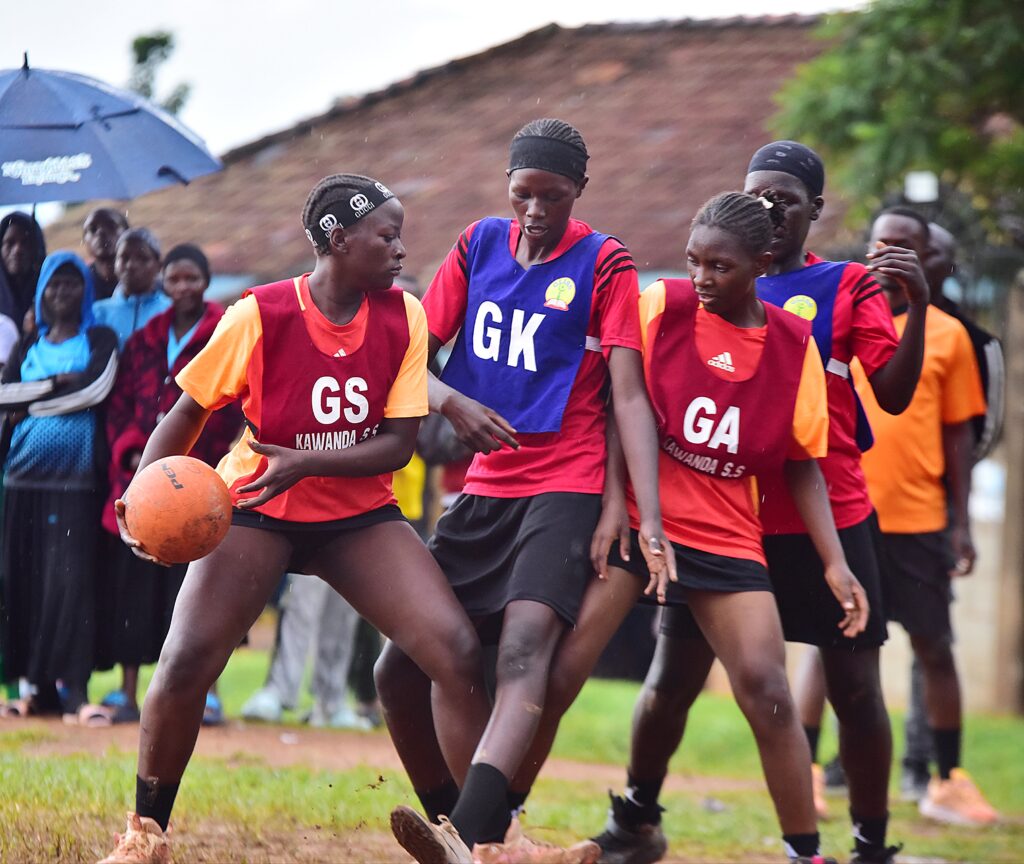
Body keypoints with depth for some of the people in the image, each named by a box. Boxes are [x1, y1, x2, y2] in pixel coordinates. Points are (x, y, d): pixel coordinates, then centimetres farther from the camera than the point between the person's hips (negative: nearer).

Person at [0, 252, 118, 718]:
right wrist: (60, 386, -5)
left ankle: (70, 684, -11)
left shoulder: (100, 340, 8)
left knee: (70, 578, -10)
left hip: (76, 479, -4)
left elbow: (95, 386, -11)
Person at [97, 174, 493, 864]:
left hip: (362, 517, 3)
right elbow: (188, 413, -4)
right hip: (258, 511, -2)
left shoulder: (403, 317, -7)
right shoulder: (260, 316, -16)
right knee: (186, 661, -20)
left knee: (458, 652, -14)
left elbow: (398, 443, -10)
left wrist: (306, 460, -25)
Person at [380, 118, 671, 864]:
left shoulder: (605, 264, -4)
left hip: (564, 488, -6)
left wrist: (649, 520, -21)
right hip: (483, 489, 6)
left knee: (524, 647, -29)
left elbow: (628, 395, -10)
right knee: (399, 671, 2)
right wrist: (453, 403, -14)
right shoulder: (480, 243, 8)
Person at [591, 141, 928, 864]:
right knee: (675, 674, 0)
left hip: (830, 516, -2)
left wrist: (919, 305, -22)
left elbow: (895, 394, -8)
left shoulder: (850, 285, 2)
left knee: (855, 686, -1)